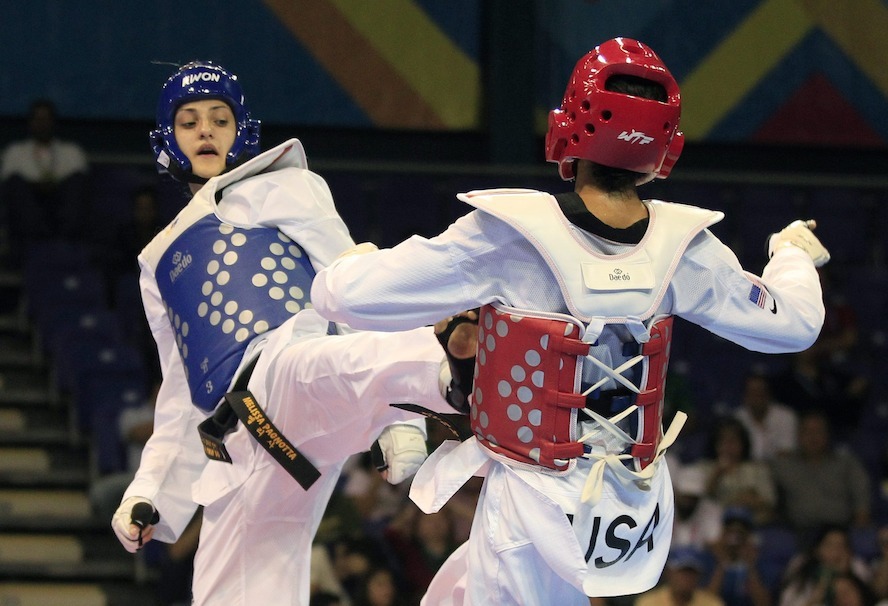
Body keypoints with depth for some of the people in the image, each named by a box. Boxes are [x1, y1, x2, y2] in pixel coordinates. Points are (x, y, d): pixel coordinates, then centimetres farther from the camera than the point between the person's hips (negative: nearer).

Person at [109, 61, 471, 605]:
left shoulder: (276, 189, 17)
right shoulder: (161, 261, 34)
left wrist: (399, 416, -7)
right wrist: (151, 494, 23)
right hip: (241, 455, 6)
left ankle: (455, 362, -73)